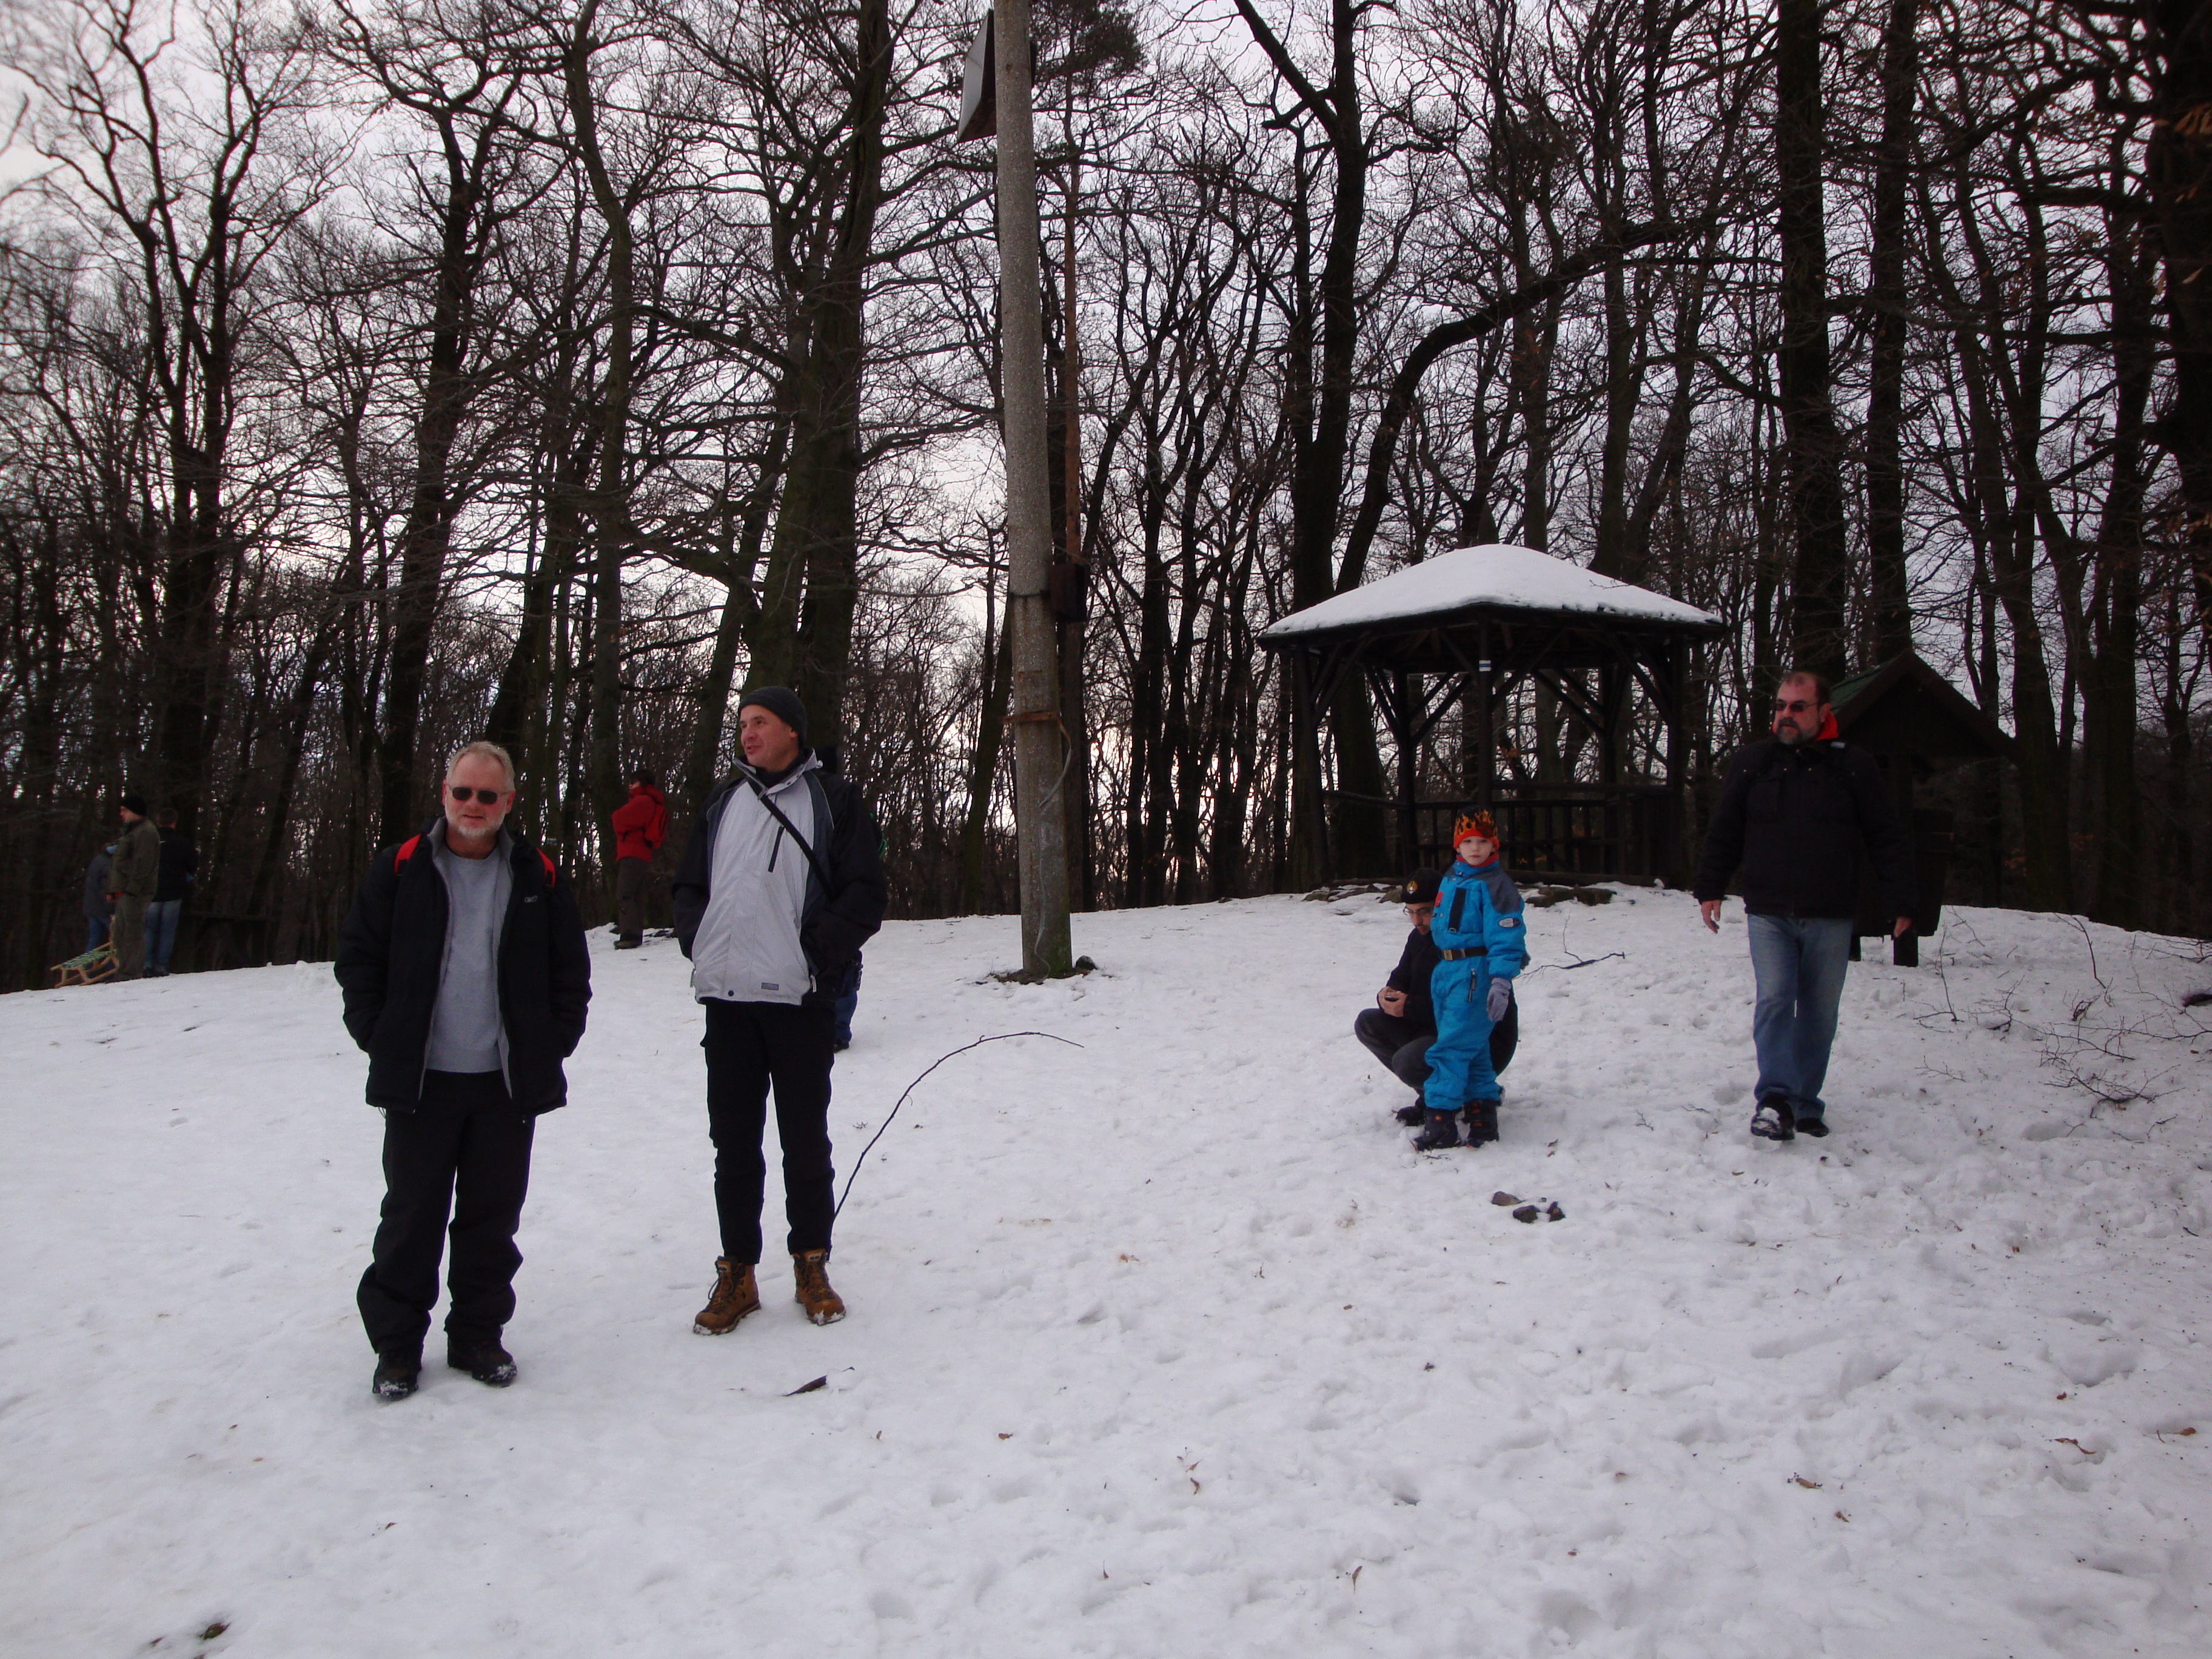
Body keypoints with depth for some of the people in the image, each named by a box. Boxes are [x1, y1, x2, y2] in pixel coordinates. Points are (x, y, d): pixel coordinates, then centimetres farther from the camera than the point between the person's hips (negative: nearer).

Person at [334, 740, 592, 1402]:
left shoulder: (539, 877, 5)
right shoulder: (400, 869, 2)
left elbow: (571, 972, 10)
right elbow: (358, 957, 6)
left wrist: (554, 1043, 2)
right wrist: (379, 1037, -2)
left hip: (509, 1081, 1)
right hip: (418, 1080, -1)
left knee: (493, 1217, 10)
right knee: (411, 1217, 6)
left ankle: (478, 1334, 24)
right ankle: (396, 1344, 20)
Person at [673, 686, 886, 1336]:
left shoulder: (832, 799, 2)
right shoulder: (724, 802, 16)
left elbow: (865, 893, -4)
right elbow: (688, 884, 21)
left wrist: (819, 951, -13)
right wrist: (697, 940, 3)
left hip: (797, 998, -4)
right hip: (726, 996, 4)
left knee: (805, 1139, 6)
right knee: (733, 1141, 8)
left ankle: (811, 1265, 20)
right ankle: (737, 1274, 19)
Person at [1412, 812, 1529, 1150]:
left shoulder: (1495, 885, -9)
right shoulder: (1450, 879, 15)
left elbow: (1506, 937, -15)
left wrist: (1501, 982, -22)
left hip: (1476, 973, -8)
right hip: (1446, 970, 8)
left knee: (1453, 1046, -11)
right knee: (1472, 1047, 12)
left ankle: (1441, 1120, -10)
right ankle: (1483, 1109, 18)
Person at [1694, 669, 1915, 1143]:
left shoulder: (1854, 766, 2)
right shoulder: (1751, 762, 5)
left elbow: (1888, 840, 5)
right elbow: (1722, 832, 12)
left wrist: (1900, 903, 2)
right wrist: (1710, 889, 9)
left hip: (1830, 920, 0)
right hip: (1769, 915, 0)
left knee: (1819, 1013, 6)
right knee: (1774, 1000, -13)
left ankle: (1805, 1103, 16)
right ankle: (1775, 1099, -16)